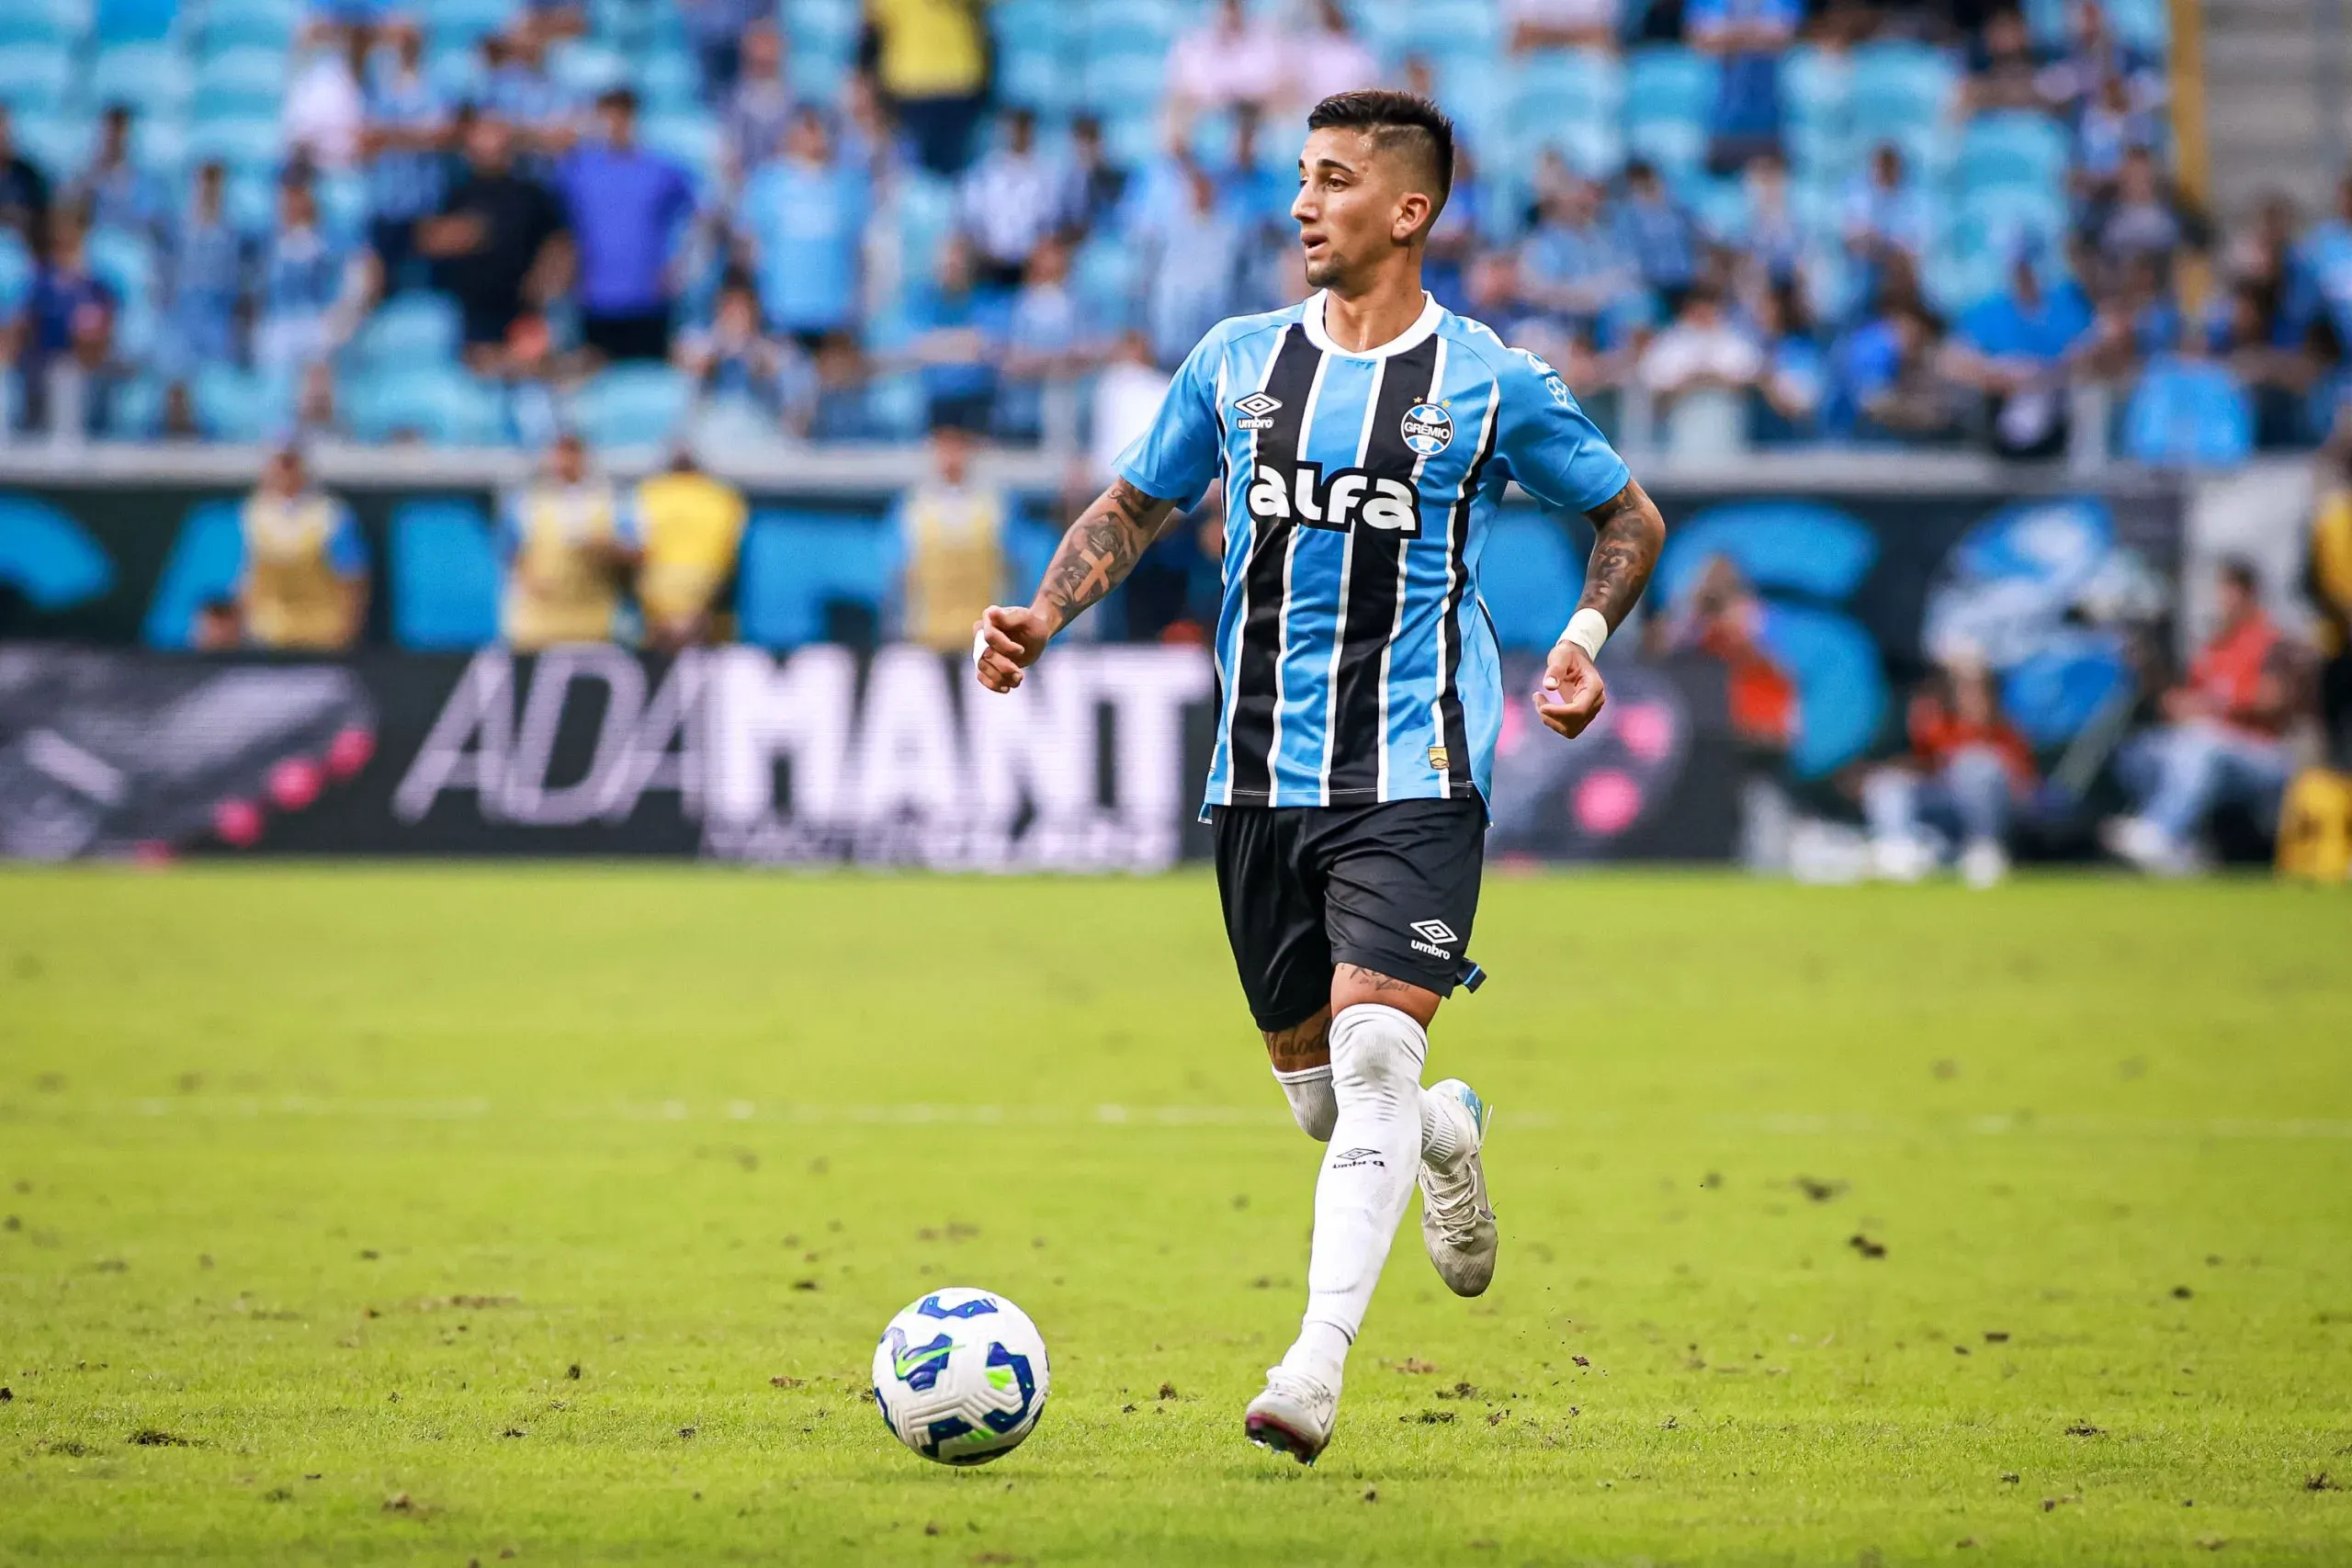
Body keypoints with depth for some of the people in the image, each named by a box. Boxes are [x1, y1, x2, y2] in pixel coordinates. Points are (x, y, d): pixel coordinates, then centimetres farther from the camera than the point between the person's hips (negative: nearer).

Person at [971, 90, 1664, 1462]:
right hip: (1261, 778, 4)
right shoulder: (1238, 361, 7)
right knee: (1319, 1091, 10)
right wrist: (1042, 616, 3)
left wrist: (1586, 638, -5)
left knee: (1375, 1053, -20)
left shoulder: (1491, 385, -2)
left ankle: (1318, 1366, -21)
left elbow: (1630, 517, 12)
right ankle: (1452, 1137, 46)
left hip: (1415, 779, -4)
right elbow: (1136, 504, 19)